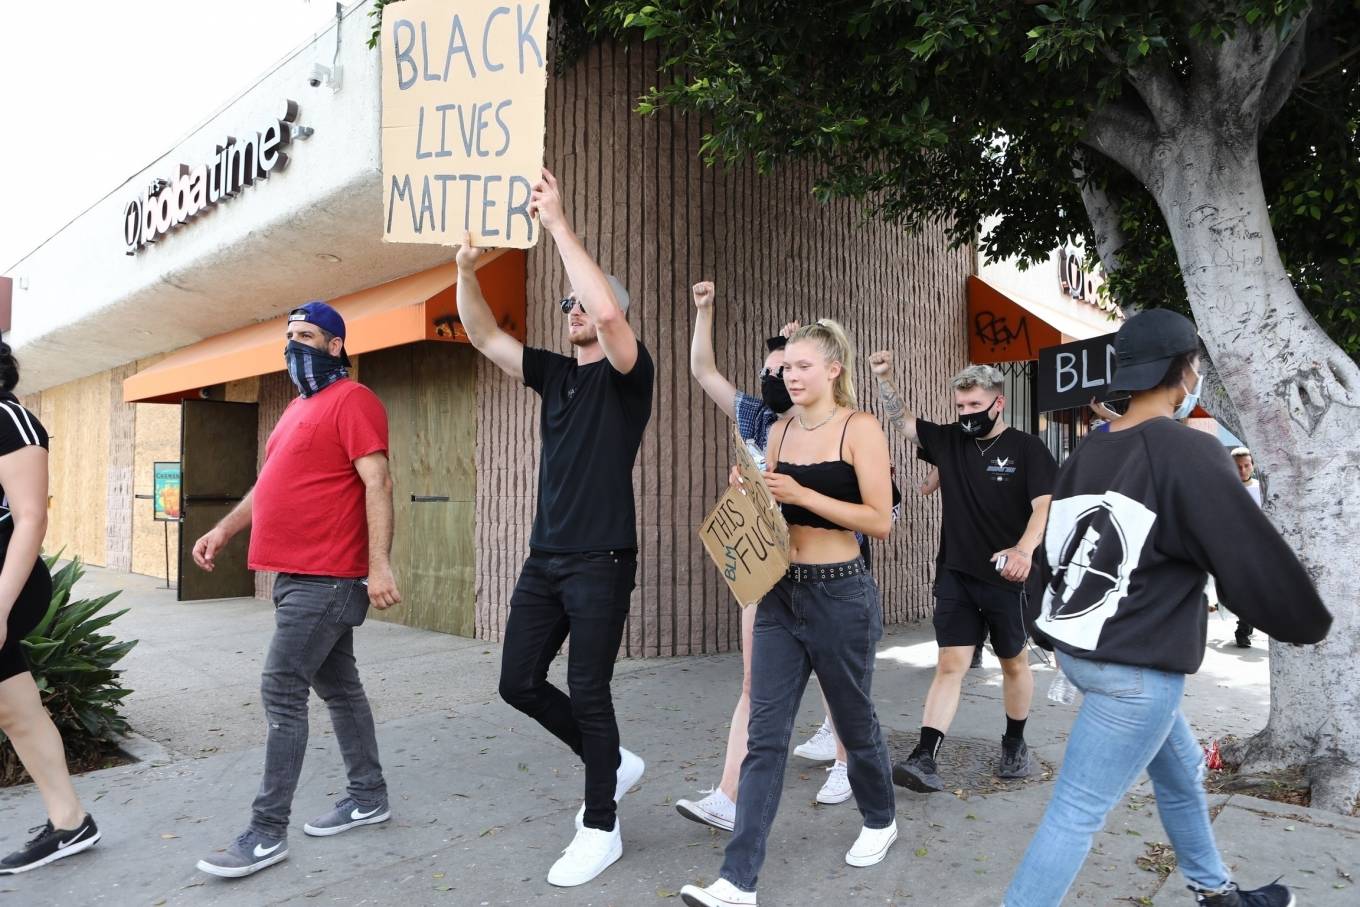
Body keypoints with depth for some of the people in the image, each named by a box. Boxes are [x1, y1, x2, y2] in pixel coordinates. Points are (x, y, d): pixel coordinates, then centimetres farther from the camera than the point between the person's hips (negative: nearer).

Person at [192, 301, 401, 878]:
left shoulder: (352, 400, -11)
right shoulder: (298, 407, 19)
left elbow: (377, 483, -19)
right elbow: (273, 483, 27)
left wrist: (380, 564, -26)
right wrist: (225, 529, 20)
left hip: (325, 578, -10)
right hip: (299, 574, 10)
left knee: (281, 692, -7)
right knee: (338, 686, 14)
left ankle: (267, 833, 3)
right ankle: (369, 796, 25)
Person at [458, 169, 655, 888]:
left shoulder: (627, 372, -5)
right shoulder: (554, 373, 14)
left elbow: (609, 312, -25)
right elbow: (484, 336, 9)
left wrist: (558, 224, -22)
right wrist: (465, 268, -7)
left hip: (601, 561, -7)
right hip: (544, 558, 7)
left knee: (587, 692, -1)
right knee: (519, 681, 9)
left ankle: (601, 828, 17)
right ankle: (613, 762, 29)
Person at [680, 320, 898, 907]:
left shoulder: (859, 428, -8)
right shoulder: (782, 430, 9)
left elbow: (880, 520, -14)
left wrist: (801, 494, -20)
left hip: (840, 595, -5)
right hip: (780, 594, 5)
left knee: (853, 720, 15)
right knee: (765, 736, 2)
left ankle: (880, 821, 44)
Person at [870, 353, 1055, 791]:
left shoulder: (1027, 449, -7)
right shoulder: (948, 441, 6)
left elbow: (1045, 506, -17)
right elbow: (901, 421, 6)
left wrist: (1025, 548, -34)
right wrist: (884, 377, -9)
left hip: (1007, 578, -2)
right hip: (955, 576, 2)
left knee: (1014, 663, 15)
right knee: (950, 665, -2)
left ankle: (1015, 745, 35)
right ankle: (924, 758, -7)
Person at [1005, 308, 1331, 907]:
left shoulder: (1087, 453, 5)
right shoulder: (1187, 451, -16)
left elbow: (1052, 552, 9)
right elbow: (1254, 558, -15)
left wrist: (1057, 633, 20)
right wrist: (1308, 623, 4)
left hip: (1079, 647, 9)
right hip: (1134, 665, -9)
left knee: (1180, 772, 27)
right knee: (1078, 813, -1)